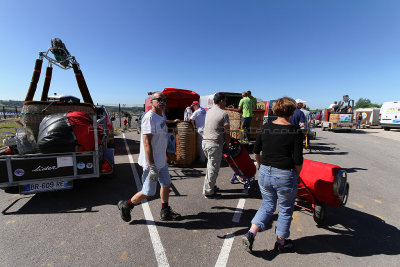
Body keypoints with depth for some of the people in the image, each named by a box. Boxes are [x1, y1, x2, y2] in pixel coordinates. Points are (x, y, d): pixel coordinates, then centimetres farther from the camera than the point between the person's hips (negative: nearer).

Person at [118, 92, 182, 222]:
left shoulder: (162, 116, 10)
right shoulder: (149, 117, -20)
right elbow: (146, 143, -26)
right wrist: (152, 166, -28)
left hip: (161, 161, 9)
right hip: (152, 162, -9)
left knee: (166, 185, 17)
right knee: (148, 192, 3)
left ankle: (165, 212, 34)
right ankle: (126, 205, 28)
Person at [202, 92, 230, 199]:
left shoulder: (209, 111, 12)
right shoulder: (224, 114, -11)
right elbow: (227, 133, -11)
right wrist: (227, 145, 4)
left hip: (205, 142, 8)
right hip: (214, 144, -8)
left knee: (210, 166, 23)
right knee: (213, 169, 3)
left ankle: (210, 186, 34)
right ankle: (208, 192, 14)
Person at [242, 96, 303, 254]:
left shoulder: (266, 127, 0)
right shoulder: (295, 131, -12)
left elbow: (256, 151, 6)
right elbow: (298, 160, -11)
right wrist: (296, 176, 5)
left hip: (264, 173, 4)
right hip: (284, 176, -4)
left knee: (268, 205, 24)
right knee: (285, 210, 19)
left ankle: (250, 234, 15)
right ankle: (281, 243, 38)